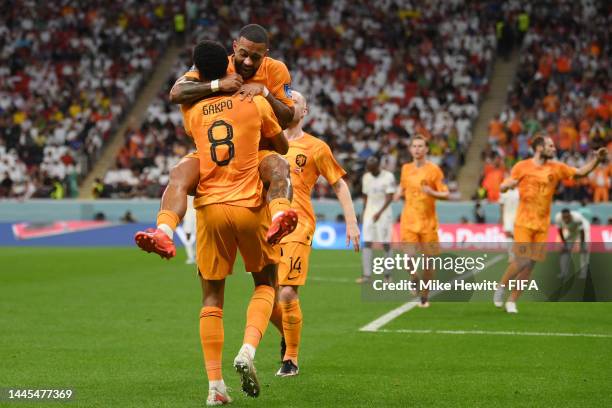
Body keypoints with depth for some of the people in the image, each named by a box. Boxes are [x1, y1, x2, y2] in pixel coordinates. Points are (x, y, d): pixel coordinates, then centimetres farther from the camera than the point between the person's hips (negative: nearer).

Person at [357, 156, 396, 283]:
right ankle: (366, 274, -5)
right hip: (369, 214, 5)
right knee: (366, 243, -4)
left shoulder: (388, 177, -9)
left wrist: (379, 213, -21)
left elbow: (389, 198, -13)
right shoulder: (366, 177, 9)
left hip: (383, 214, -5)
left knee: (386, 243, -2)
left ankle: (388, 274, 7)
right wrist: (364, 214, 13)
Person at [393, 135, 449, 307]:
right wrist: (399, 194, 1)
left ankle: (425, 295, 21)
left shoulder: (434, 170, -4)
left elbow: (445, 194, -3)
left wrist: (432, 192, -22)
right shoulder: (406, 169, 7)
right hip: (409, 222, 2)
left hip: (428, 222, -2)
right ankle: (415, 280, 18)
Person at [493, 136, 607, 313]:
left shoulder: (557, 168, 7)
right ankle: (501, 287, 11)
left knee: (530, 265, 1)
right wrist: (508, 184, -20)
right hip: (524, 223, -4)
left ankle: (512, 301, 11)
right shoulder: (522, 166, -1)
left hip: (543, 225, 4)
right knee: (522, 261, -14)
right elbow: (503, 188, 3)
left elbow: (581, 172, 8)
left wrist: (596, 159, -6)